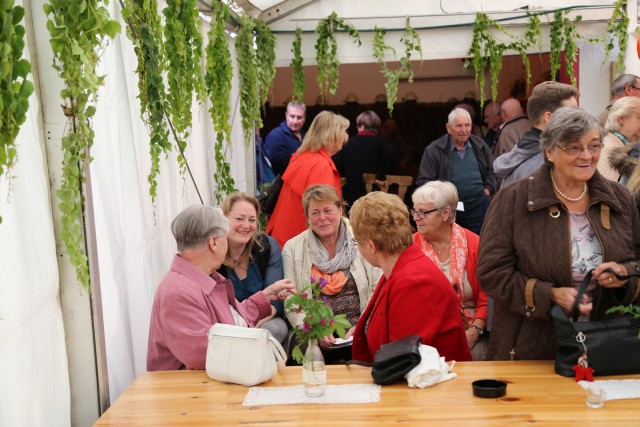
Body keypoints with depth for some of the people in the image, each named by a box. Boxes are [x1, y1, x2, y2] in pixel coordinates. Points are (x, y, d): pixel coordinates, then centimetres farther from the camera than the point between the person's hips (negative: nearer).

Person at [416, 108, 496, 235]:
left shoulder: (480, 146, 8)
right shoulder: (433, 150, -5)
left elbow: (491, 171, 21)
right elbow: (423, 181, -3)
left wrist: (487, 189, 7)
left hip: (478, 207, 3)